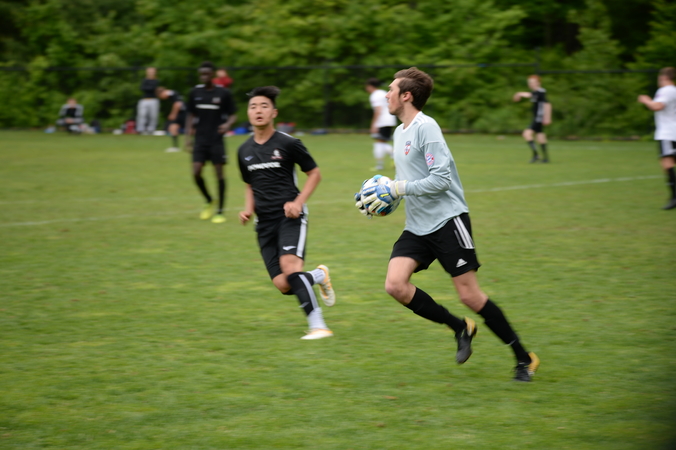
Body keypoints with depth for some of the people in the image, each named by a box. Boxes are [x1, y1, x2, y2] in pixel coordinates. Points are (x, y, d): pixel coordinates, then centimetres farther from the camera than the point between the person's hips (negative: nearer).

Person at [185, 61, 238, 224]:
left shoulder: (223, 93, -3)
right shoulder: (195, 92, 5)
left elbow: (232, 115, 3)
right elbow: (191, 115, 13)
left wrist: (227, 124, -19)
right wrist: (188, 137, 7)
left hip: (217, 141, -3)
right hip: (200, 139, 3)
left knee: (219, 173, -2)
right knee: (196, 173, -7)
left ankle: (220, 212, 8)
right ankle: (209, 202, 20)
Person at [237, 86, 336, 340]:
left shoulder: (288, 144, -4)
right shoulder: (244, 151, 11)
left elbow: (314, 174, 5)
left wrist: (298, 202, -9)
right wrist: (248, 209, 7)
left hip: (289, 216, -5)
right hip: (265, 222, 5)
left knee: (290, 267, -28)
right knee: (283, 285, -7)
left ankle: (317, 325, -24)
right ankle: (319, 276, 26)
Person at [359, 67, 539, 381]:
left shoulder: (425, 127, -14)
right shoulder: (400, 132, 14)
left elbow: (440, 179, -20)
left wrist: (398, 189, -18)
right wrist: (386, 192, 8)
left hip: (447, 220, -8)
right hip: (417, 226, 8)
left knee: (469, 295, -8)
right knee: (395, 285, -12)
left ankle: (524, 358, 7)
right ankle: (460, 328, 7)